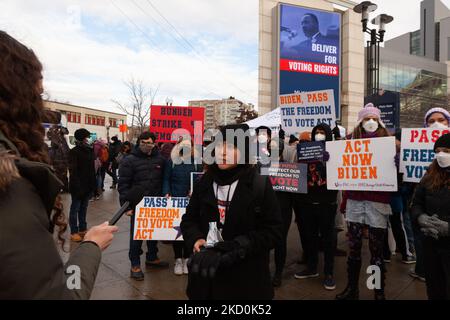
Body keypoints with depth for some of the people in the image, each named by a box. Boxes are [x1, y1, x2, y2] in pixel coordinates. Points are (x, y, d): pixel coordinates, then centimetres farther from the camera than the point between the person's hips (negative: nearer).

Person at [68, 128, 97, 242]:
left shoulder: (89, 150, 10)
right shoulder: (74, 152, -9)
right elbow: (73, 171, -16)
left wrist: (94, 184, 8)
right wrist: (77, 186, -23)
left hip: (88, 185, 6)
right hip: (77, 186, -6)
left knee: (83, 208, 14)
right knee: (75, 209, 4)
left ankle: (82, 229, 25)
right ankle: (74, 232, 13)